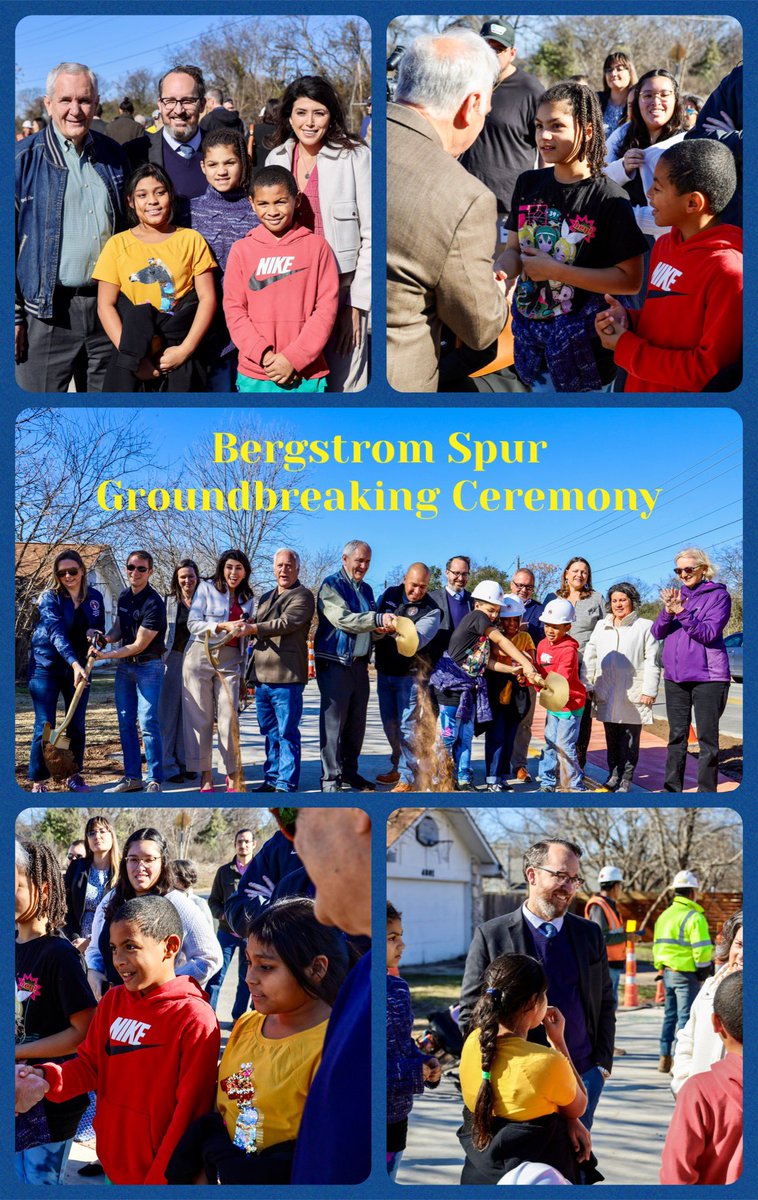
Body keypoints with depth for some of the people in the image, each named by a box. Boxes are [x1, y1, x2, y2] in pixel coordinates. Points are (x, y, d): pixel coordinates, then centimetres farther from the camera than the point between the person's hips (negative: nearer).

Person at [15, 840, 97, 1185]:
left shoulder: (58, 953, -17)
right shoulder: (12, 948, 3)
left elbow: (84, 1031, -19)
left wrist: (15, 1052, -17)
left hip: (51, 1101, -7)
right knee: (18, 1179, 17)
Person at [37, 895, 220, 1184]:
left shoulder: (194, 1018, -17)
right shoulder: (112, 1001, 2)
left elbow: (190, 1110, -16)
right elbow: (90, 1066, 8)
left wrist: (161, 1180, -13)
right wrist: (51, 1078, -12)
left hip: (161, 1174, -5)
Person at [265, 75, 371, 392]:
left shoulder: (355, 157, -8)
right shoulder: (276, 159, 7)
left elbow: (370, 236, -8)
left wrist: (357, 304, -12)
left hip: (343, 288, -4)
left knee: (344, 383, -3)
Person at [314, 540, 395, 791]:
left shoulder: (366, 590, 18)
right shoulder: (331, 586, -6)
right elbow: (344, 619, -21)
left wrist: (383, 629, -1)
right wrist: (378, 620, -30)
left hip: (359, 664, 7)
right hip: (335, 664, -7)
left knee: (356, 723, 11)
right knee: (333, 722, -6)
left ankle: (349, 773, 22)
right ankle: (330, 780, -4)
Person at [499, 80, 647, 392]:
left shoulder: (609, 199, -15)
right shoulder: (528, 184, 3)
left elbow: (630, 280, -17)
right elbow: (514, 250, 10)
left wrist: (555, 270, -20)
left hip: (580, 339, -5)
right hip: (528, 328, 5)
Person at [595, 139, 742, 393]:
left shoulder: (728, 270, -22)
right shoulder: (663, 245, 3)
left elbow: (711, 369, -21)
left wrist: (624, 348, -17)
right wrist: (628, 321, -6)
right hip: (638, 387, 7)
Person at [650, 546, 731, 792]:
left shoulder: (718, 595, -3)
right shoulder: (677, 594, 13)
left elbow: (708, 633, -14)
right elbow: (657, 632, 6)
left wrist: (682, 612, -25)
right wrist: (668, 612, -14)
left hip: (708, 676, -5)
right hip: (675, 676, 6)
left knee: (707, 738, -1)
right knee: (676, 737, 11)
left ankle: (706, 792, 3)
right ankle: (672, 789, 17)